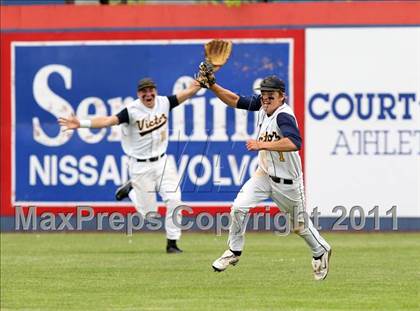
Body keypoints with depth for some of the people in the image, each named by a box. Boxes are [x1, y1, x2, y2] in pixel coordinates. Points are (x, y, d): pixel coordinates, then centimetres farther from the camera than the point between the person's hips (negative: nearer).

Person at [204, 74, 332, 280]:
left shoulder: (284, 116, -28)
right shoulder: (261, 105, -5)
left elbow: (294, 143, -44)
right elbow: (234, 100, 1)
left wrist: (263, 145, -42)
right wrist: (212, 85, -12)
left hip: (287, 181, -6)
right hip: (264, 174, 6)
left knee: (300, 225, 12)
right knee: (239, 207, -12)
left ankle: (321, 252, 39)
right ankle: (234, 252, 5)